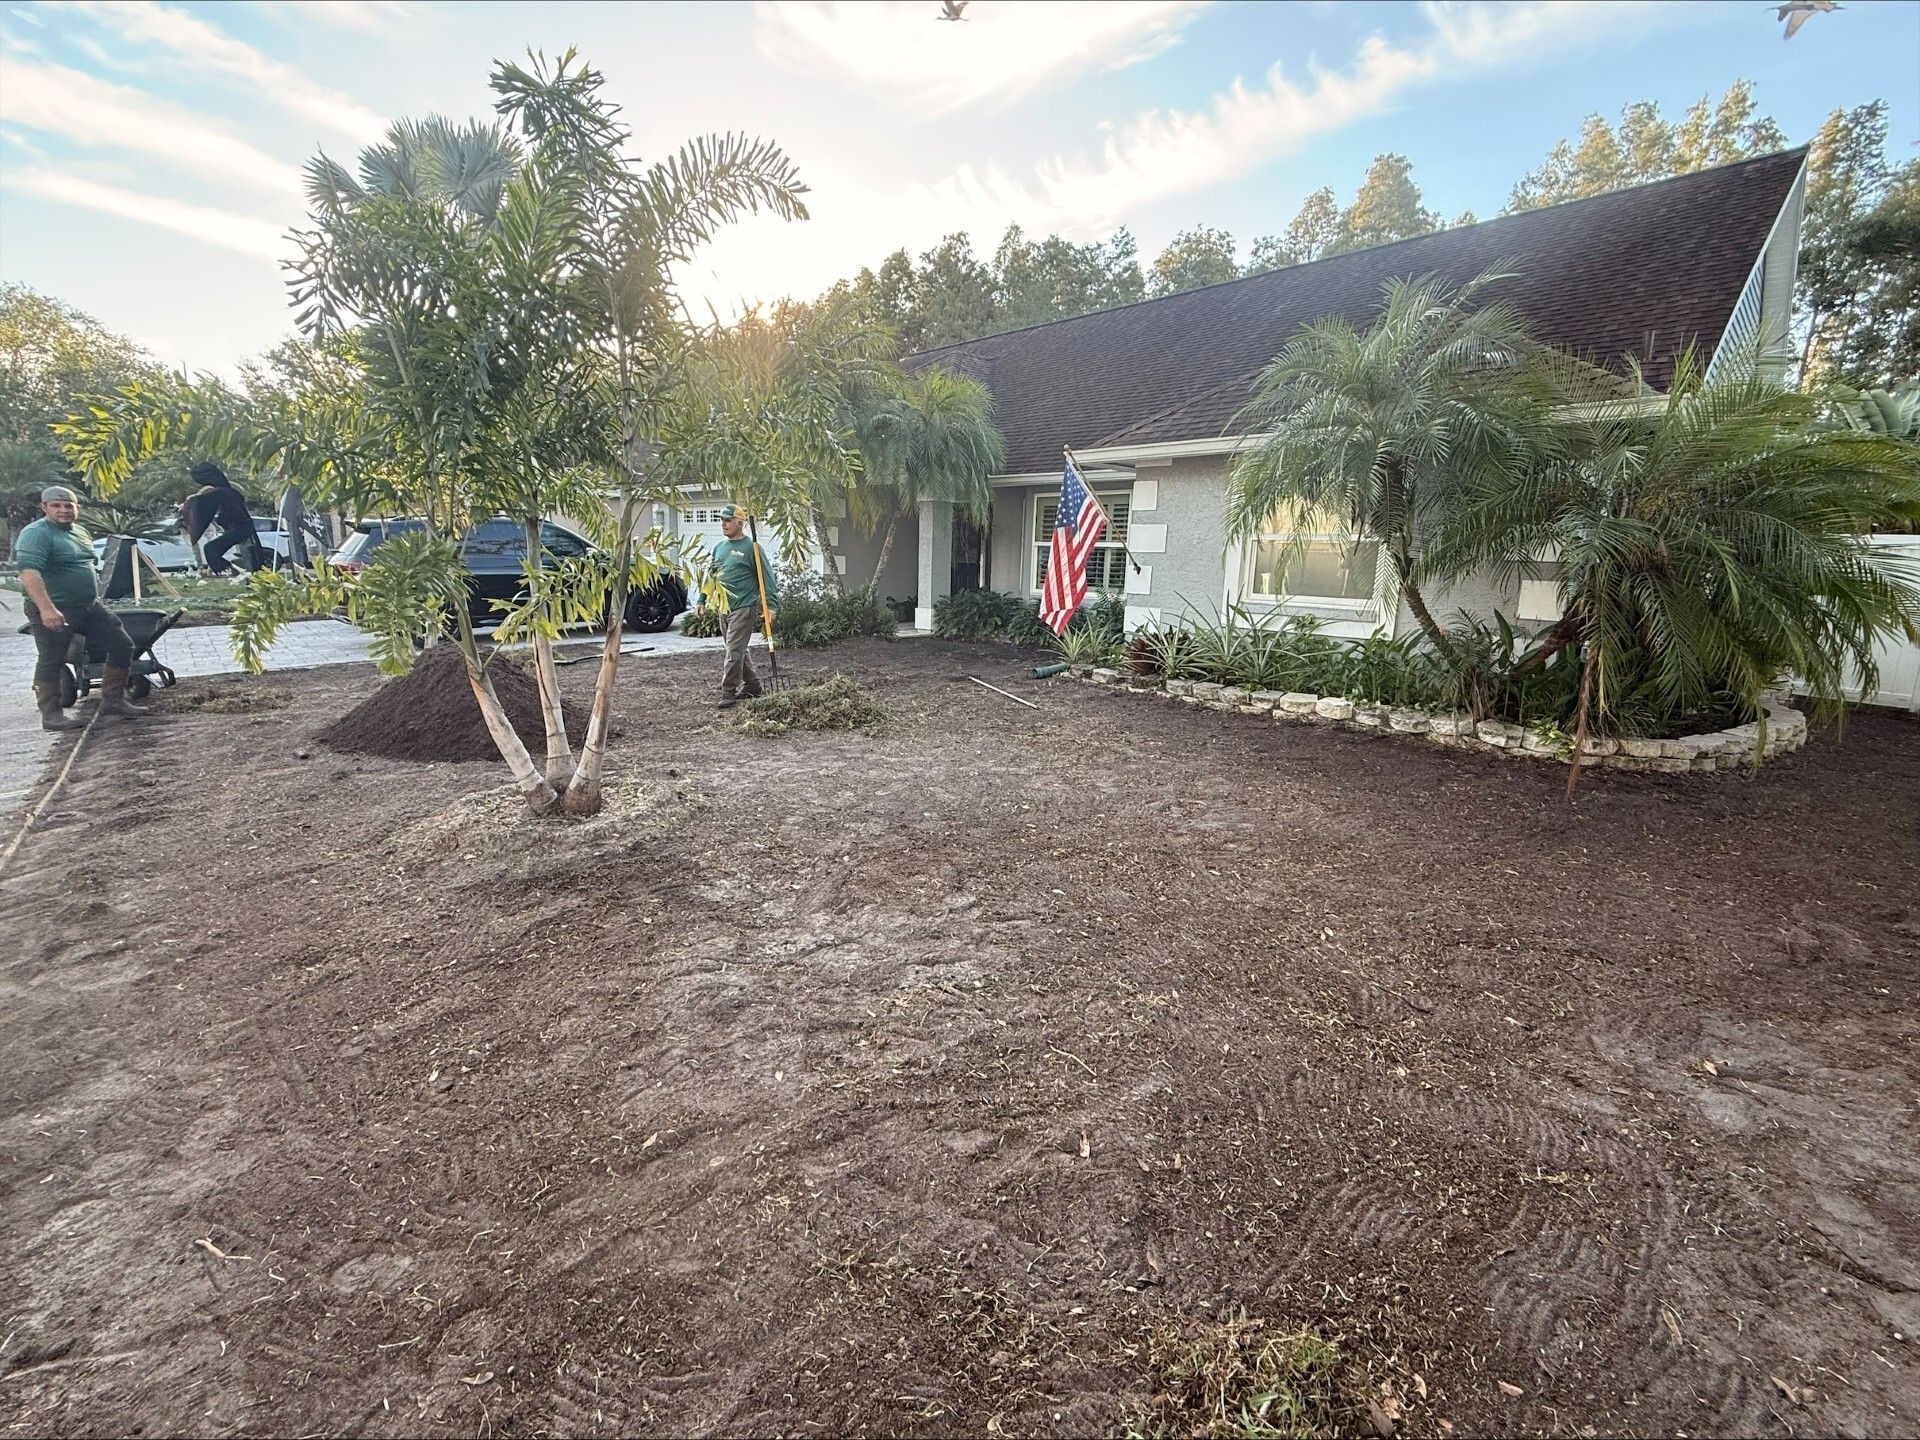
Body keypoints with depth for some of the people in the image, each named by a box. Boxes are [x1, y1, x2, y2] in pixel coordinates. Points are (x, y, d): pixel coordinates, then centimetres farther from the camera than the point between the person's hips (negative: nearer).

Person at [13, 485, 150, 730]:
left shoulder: (80, 532, 14)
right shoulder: (36, 534, -14)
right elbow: (28, 571, -26)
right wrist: (46, 608, -35)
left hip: (89, 607, 8)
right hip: (54, 611, -8)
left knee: (122, 646, 6)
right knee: (52, 661, 0)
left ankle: (112, 701, 14)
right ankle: (51, 715, 8)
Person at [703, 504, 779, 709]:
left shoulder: (751, 548, -8)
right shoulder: (719, 548, 14)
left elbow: (767, 577, -10)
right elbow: (711, 576, 22)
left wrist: (771, 605, -16)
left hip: (744, 607, -8)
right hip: (724, 607, 8)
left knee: (734, 650, -11)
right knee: (737, 650, 14)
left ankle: (728, 693, -7)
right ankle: (753, 686, 26)